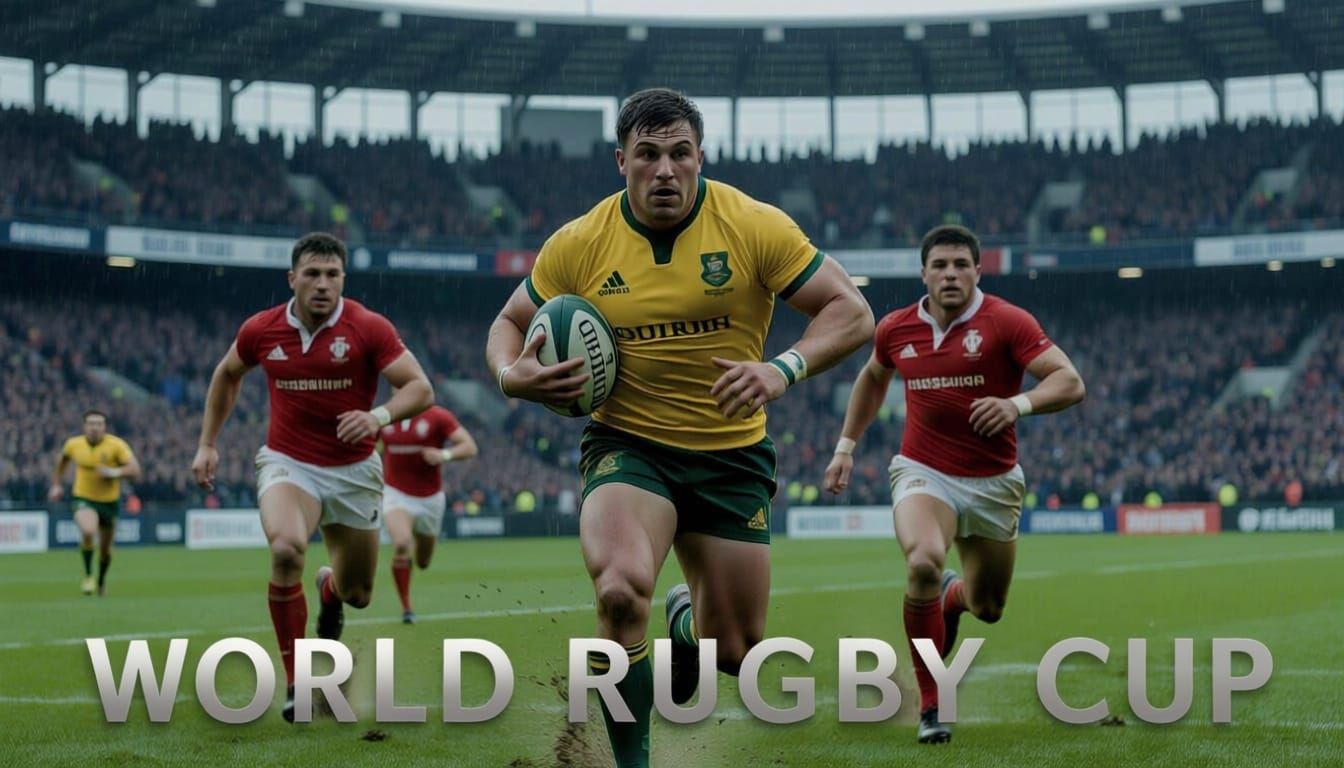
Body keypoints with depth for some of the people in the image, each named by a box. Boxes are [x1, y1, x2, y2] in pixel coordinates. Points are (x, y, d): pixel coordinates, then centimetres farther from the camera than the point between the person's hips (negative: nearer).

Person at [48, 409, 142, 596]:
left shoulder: (117, 445, -15)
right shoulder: (73, 444, -6)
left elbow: (135, 471, -20)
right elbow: (62, 460, 17)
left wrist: (115, 472, -36)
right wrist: (57, 485, 14)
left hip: (109, 502, 1)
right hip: (83, 499, -1)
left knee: (105, 549, 12)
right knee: (88, 531, -30)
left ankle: (101, 581, 42)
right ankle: (88, 575, -9)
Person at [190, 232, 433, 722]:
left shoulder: (369, 328, -13)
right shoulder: (261, 330, -5)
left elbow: (420, 388, -15)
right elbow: (227, 375, 15)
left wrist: (379, 416, -34)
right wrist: (207, 444, 13)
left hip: (353, 470, 1)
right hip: (288, 463, -1)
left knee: (356, 593, 10)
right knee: (286, 549, -32)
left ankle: (330, 588, 54)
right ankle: (295, 681, -17)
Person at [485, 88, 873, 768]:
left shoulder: (756, 226, -9)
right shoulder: (578, 245, -5)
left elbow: (852, 312, -8)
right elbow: (510, 322, 9)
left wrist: (783, 369, -26)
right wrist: (511, 374, -14)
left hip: (731, 453, 1)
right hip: (626, 444, -1)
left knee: (736, 651, 6)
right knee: (621, 590, -32)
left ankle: (687, 621, 46)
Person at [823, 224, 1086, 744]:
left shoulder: (1007, 322, -11)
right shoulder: (896, 330, 0)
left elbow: (1070, 383, -19)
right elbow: (872, 379, 22)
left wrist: (1019, 404, -37)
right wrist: (846, 446, 19)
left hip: (993, 482, 0)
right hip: (923, 472, 0)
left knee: (988, 608, 12)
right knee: (923, 562, -31)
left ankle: (952, 597, 55)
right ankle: (929, 705, -16)